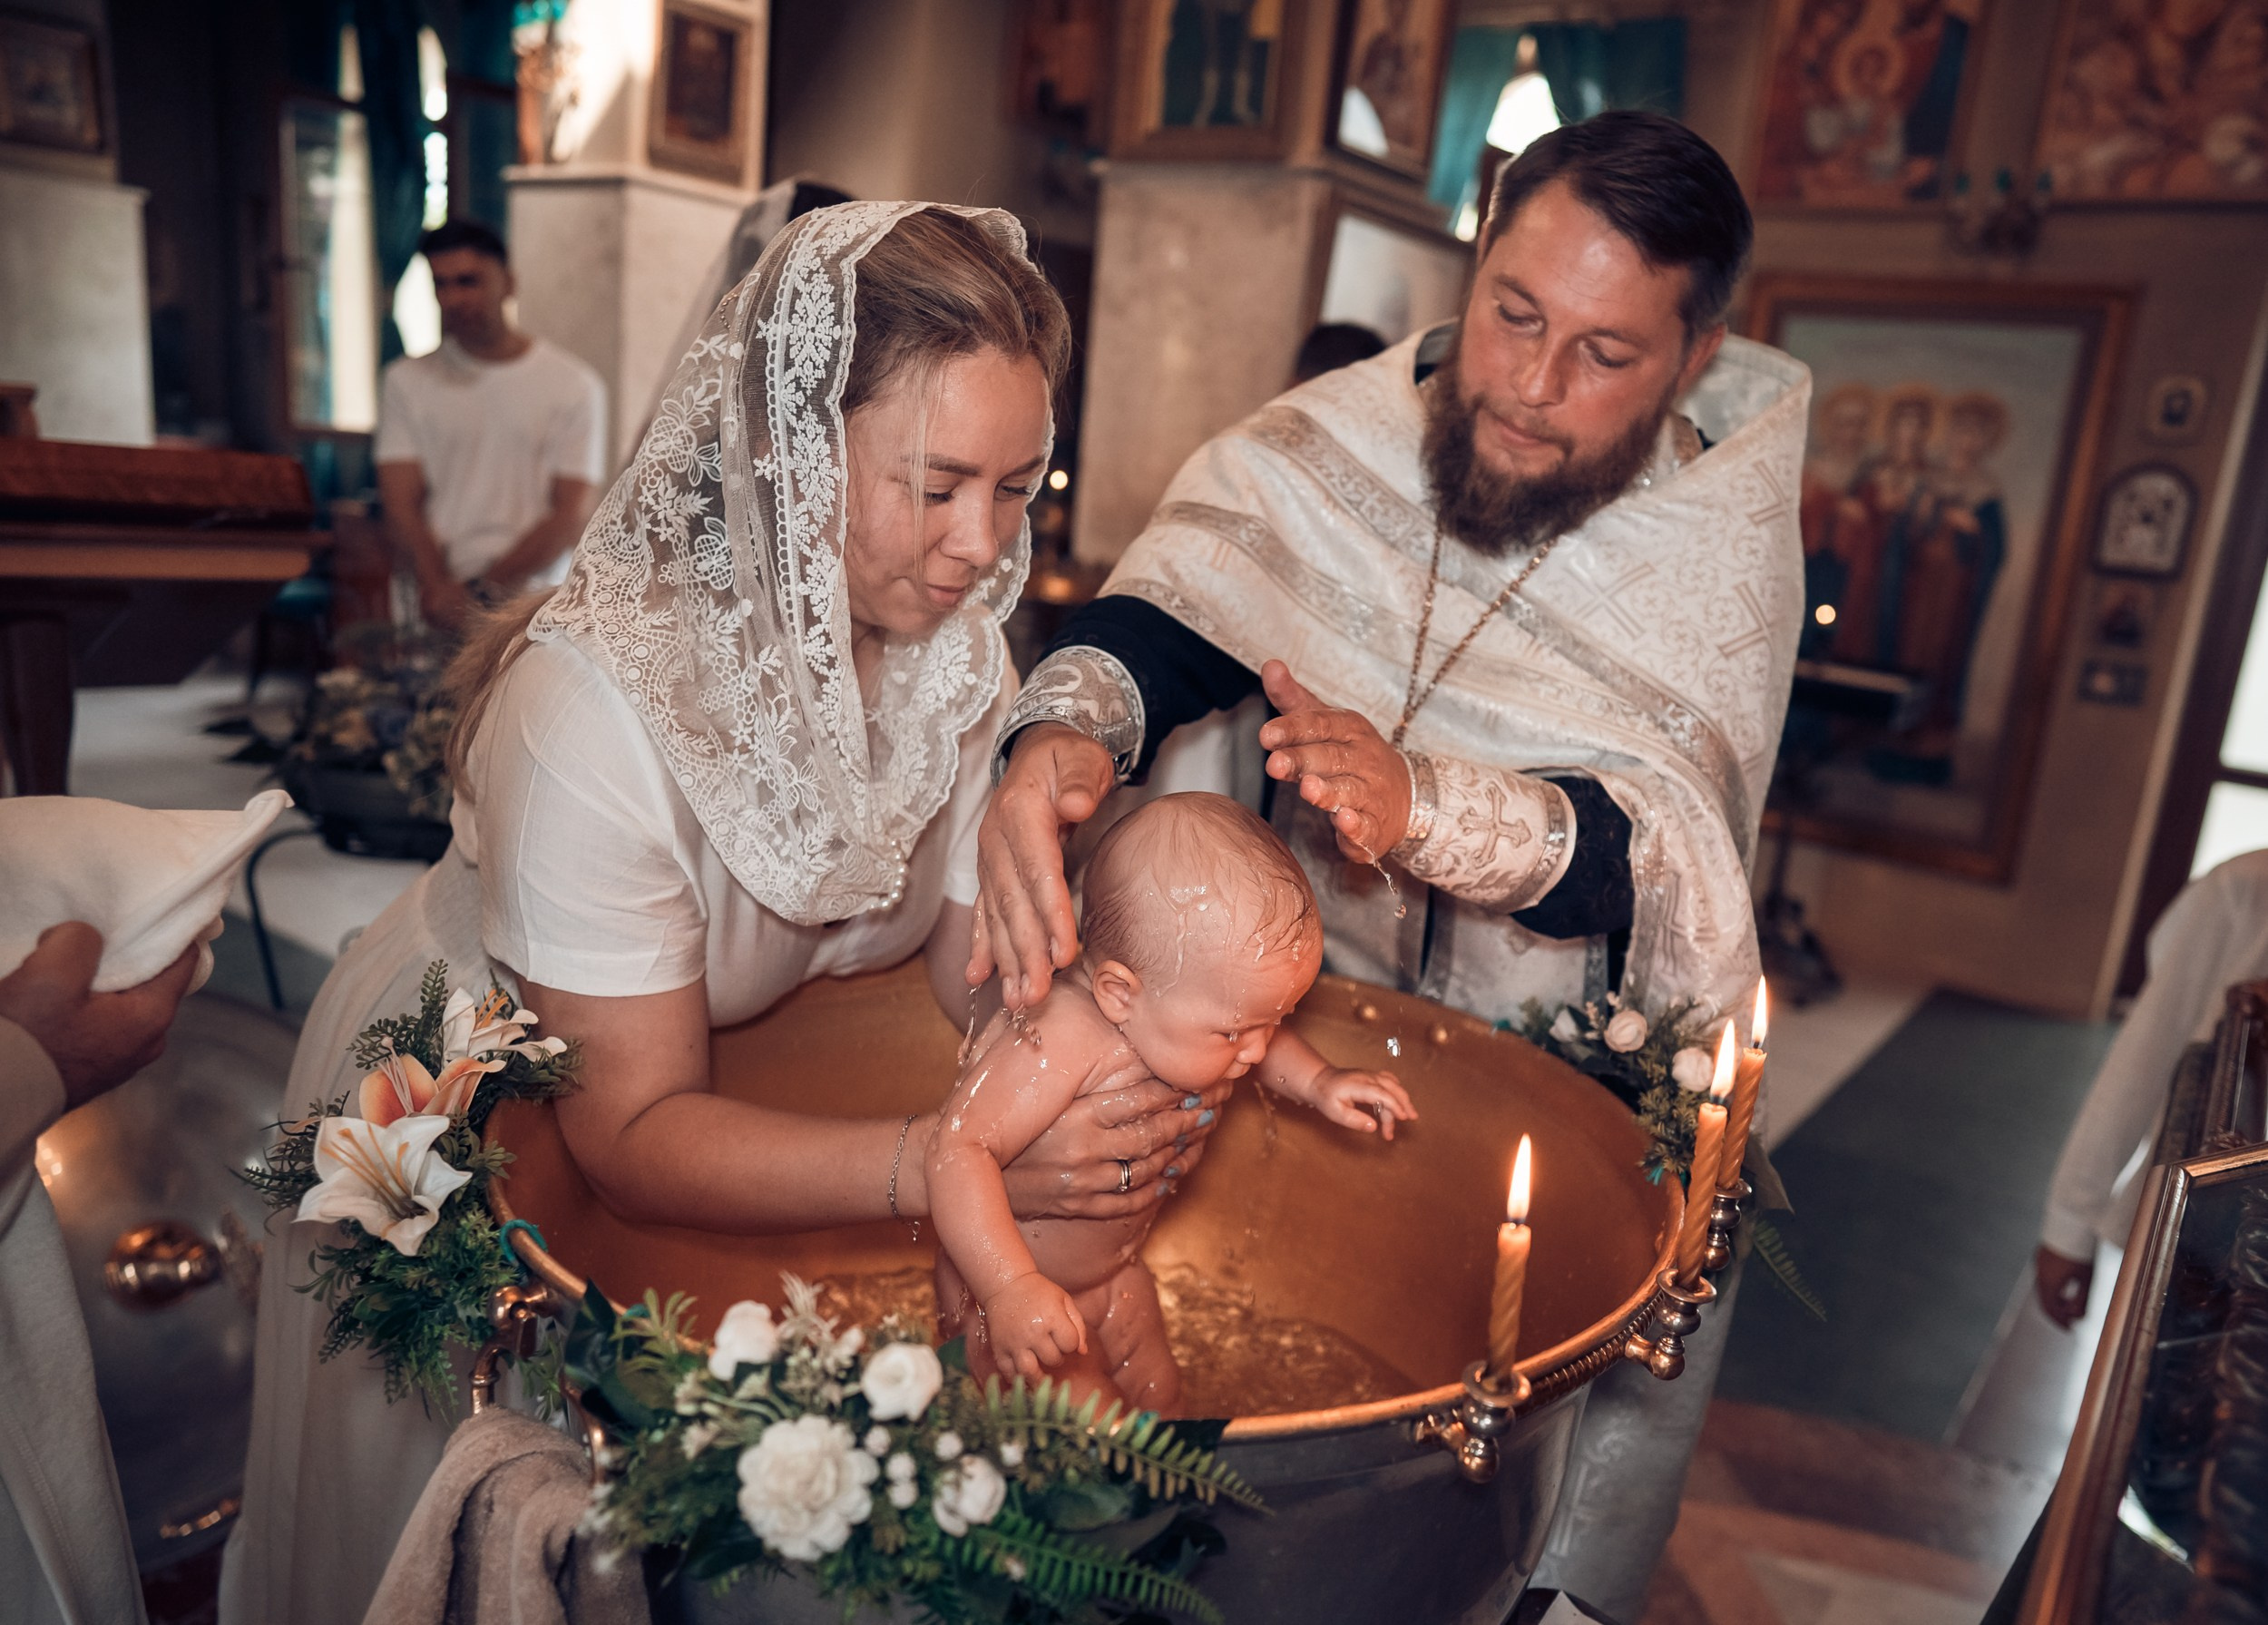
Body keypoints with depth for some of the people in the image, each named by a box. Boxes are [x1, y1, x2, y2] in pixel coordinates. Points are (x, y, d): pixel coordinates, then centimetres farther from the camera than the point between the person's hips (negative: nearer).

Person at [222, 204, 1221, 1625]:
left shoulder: (954, 645, -16)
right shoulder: (593, 697, -35)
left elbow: (982, 960, -14)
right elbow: (637, 1129, -32)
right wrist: (954, 1159, -45)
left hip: (726, 1095, 5)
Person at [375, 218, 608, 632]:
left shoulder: (575, 386, 6)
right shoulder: (407, 380, 14)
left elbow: (571, 517, -1)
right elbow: (400, 505, 5)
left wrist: (485, 591, -12)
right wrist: (441, 586, -15)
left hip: (531, 607, -1)